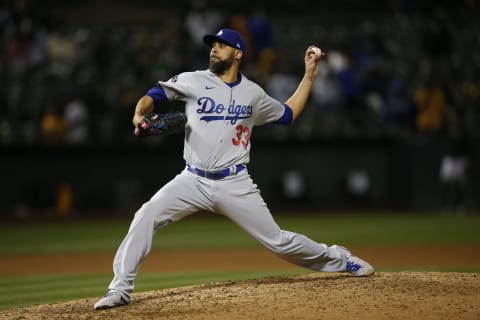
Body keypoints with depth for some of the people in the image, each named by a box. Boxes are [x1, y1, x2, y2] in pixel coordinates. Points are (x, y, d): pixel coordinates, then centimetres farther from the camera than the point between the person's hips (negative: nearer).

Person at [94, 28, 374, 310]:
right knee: (146, 216, -22)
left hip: (235, 184, 0)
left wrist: (310, 74, 18)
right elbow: (152, 96, 3)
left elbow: (288, 114, 23)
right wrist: (139, 115, -19)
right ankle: (121, 289, -18)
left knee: (278, 241, 0)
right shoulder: (192, 81, 3)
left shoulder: (253, 94, 8)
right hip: (193, 181, 0)